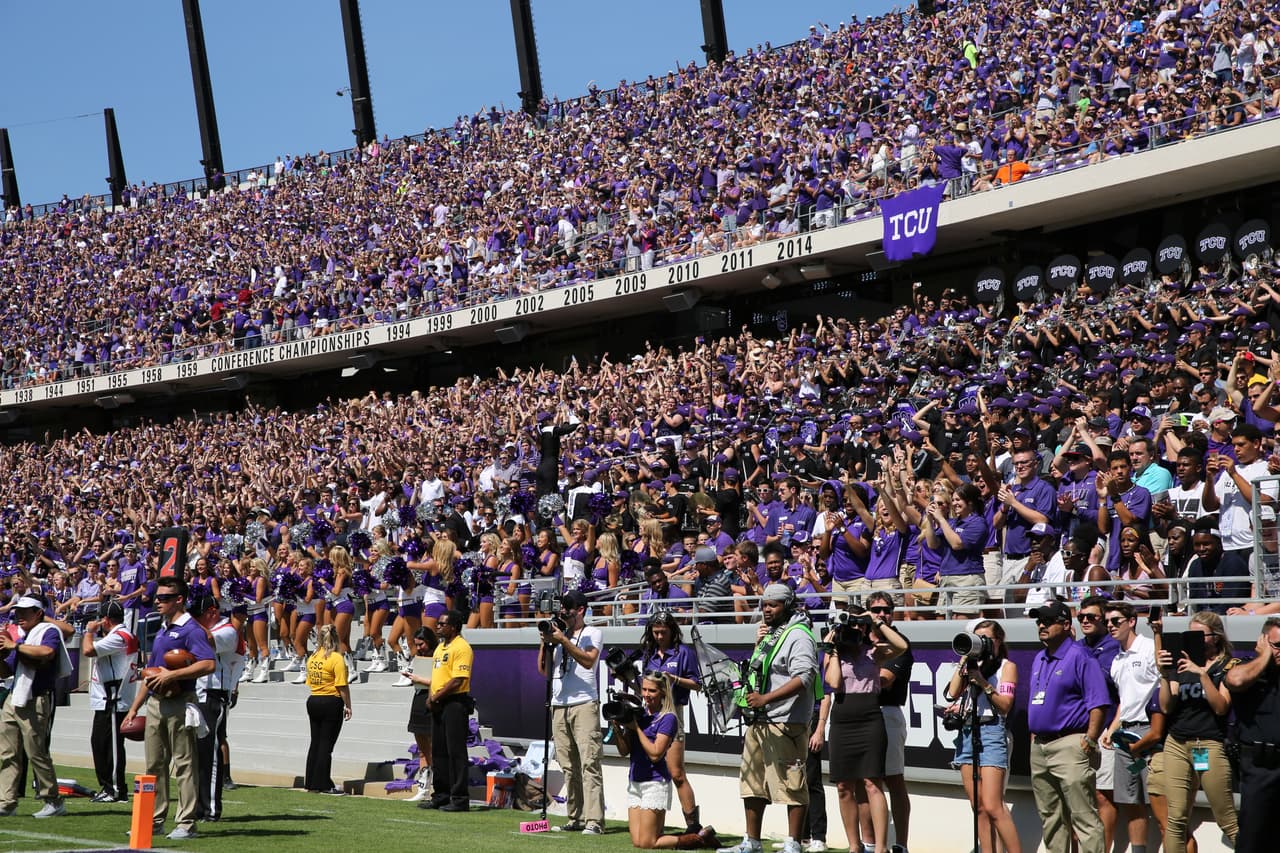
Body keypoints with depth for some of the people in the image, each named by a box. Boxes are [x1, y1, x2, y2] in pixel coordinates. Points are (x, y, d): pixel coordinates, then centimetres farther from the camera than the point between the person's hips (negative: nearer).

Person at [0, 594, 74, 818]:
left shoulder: (49, 631, -3)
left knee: (36, 753, -6)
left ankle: (54, 801, 4)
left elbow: (47, 652, -26)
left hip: (36, 701, -8)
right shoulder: (22, 638, 20)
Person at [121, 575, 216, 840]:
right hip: (155, 703, 9)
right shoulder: (162, 630, 18)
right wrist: (134, 708, 20)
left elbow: (208, 664, -23)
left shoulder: (190, 629, -9)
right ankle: (154, 819, 17)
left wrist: (171, 675, -23)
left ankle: (186, 823, -4)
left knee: (184, 765, -5)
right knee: (155, 765, 11)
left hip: (179, 703, -9)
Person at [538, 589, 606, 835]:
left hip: (584, 704, -6)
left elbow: (588, 660, -14)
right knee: (568, 766, 5)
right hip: (559, 705, 6)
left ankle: (594, 821, -18)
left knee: (589, 763, -13)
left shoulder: (593, 634, 4)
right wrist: (546, 642, 3)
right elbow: (543, 669, 16)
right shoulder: (557, 633, 19)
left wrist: (563, 641, -14)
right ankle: (575, 818, 8)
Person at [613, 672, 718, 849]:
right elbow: (624, 751, 9)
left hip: (655, 782, -7)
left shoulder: (667, 718, -9)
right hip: (634, 781, 7)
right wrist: (617, 727, -8)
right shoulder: (637, 713, 9)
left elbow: (655, 754, -17)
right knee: (636, 842, 4)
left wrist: (636, 728, -14)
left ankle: (700, 838, 8)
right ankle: (690, 837, 19)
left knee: (647, 843, -8)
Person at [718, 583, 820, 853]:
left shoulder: (798, 636, -11)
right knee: (751, 782, 14)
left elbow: (803, 678, -22)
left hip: (785, 724, -10)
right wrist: (758, 644, 13)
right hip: (758, 722, 10)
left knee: (791, 785, -6)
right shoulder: (769, 634, 19)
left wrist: (766, 699, -27)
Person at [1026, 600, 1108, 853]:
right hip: (1039, 746, 9)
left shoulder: (1080, 657, -9)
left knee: (1083, 816, -10)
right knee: (1050, 817, 15)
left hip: (1069, 744, -9)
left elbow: (1098, 702, -13)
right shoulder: (1039, 659, 17)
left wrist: (1089, 740, -17)